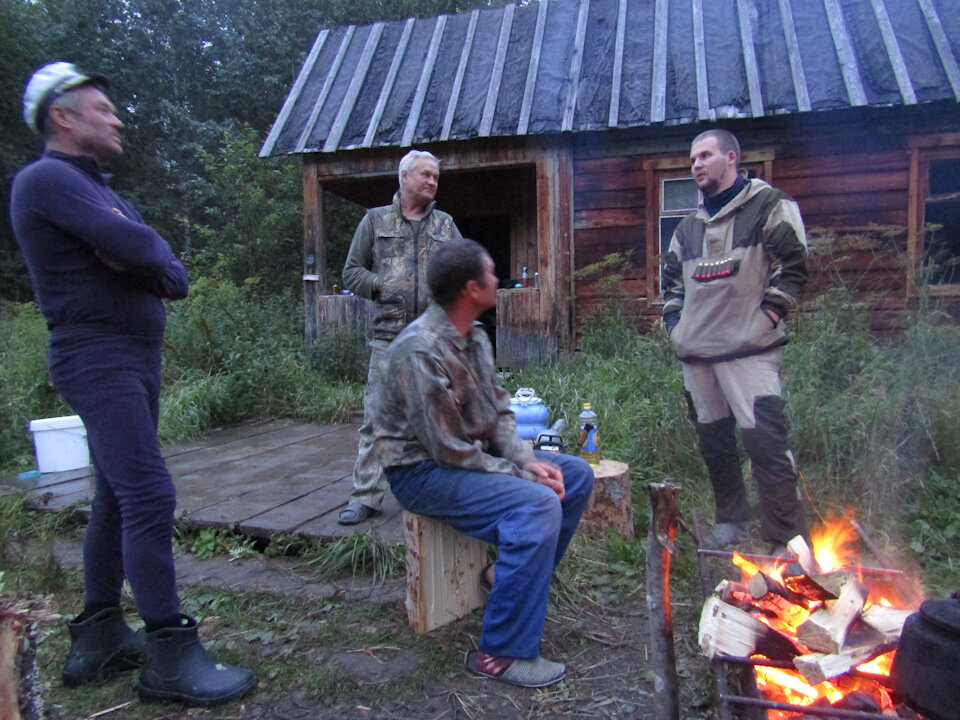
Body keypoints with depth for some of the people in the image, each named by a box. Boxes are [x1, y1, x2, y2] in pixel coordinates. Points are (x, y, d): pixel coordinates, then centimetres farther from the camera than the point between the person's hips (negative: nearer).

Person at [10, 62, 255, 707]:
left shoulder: (98, 190, 22)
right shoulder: (46, 180, -6)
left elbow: (175, 278, 11)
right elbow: (135, 246, -22)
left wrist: (141, 262, -10)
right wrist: (149, 256, 1)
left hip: (134, 359, 10)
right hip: (99, 359, -10)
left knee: (118, 500, 12)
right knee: (150, 496, -14)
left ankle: (99, 637, 23)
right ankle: (173, 658, -7)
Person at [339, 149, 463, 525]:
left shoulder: (445, 225, 17)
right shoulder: (375, 220, 11)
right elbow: (352, 271, 10)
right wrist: (380, 285, -7)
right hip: (389, 335, -2)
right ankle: (366, 496, 5)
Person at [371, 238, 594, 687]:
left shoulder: (475, 337, 6)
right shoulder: (421, 351, -24)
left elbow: (499, 410, 9)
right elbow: (447, 451, -24)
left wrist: (527, 458, -8)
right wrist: (519, 475, -17)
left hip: (474, 454, 10)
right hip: (423, 469, -9)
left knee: (576, 475, 4)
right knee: (538, 503, -28)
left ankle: (508, 577, 12)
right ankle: (501, 654, -18)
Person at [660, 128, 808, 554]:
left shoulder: (769, 206, 1)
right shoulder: (690, 225, 20)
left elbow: (793, 265, -5)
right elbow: (672, 276, 27)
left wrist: (766, 318, -11)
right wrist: (673, 321, 14)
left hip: (748, 348, -6)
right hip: (696, 352, 7)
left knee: (765, 440, -11)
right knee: (712, 441, 12)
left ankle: (787, 540, 0)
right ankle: (731, 520, 28)